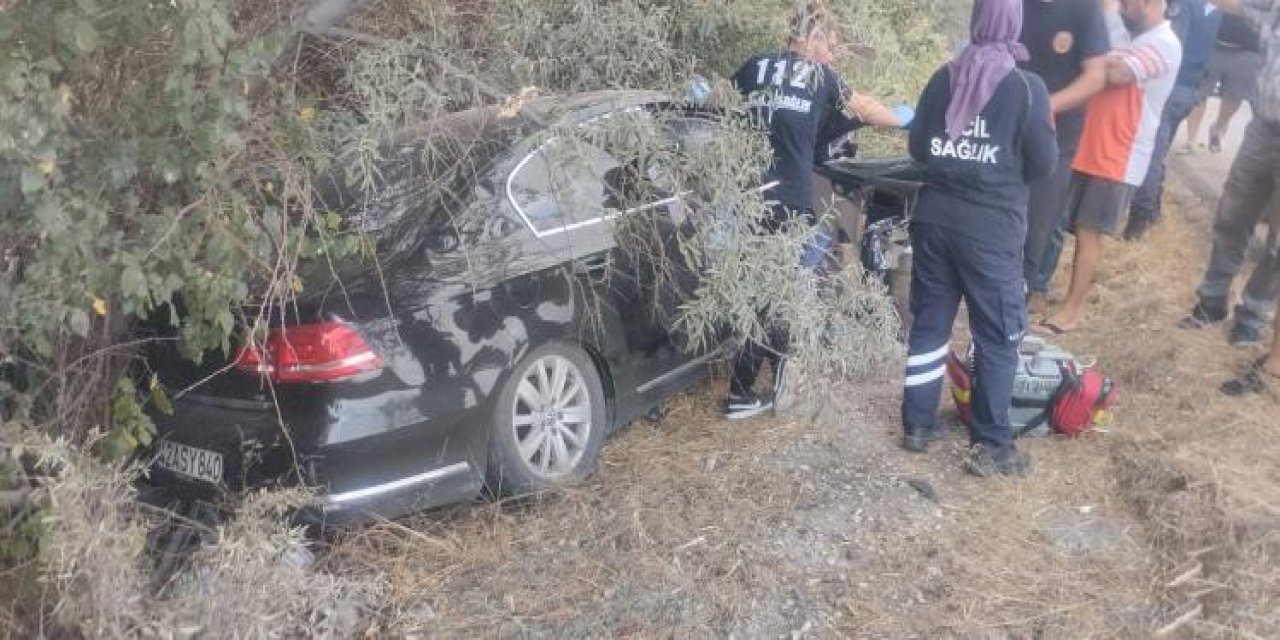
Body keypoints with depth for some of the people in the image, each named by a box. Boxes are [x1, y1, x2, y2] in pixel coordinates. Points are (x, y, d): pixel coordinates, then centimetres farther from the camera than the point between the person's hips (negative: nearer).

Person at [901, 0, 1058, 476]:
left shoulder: (944, 78, 5)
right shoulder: (1027, 86, -7)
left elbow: (918, 148, 9)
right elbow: (1044, 163, -5)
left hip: (934, 217, 5)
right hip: (992, 228, -4)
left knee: (928, 322, 14)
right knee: (999, 337, 5)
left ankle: (917, 425, 23)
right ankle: (990, 446, 10)